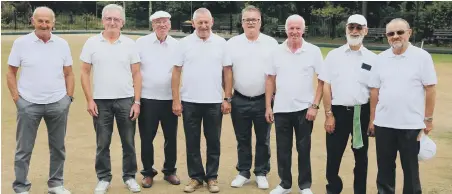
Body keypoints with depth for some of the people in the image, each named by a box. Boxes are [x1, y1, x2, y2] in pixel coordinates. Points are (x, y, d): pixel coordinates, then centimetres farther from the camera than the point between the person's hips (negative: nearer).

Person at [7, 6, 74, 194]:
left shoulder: (62, 44, 4)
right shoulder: (21, 43, -3)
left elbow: (69, 73, 9)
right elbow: (11, 73, 1)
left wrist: (69, 97, 2)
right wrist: (16, 98, -6)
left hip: (58, 104, 3)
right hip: (28, 104, -2)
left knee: (58, 147, 12)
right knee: (24, 148, 5)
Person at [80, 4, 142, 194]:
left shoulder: (130, 44, 2)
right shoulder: (92, 43, 1)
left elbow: (136, 74, 2)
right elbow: (85, 72, 2)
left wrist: (137, 102, -3)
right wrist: (89, 100, -4)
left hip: (126, 100, 0)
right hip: (101, 101, 0)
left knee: (128, 142, 8)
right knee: (102, 143, 8)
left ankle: (129, 177, 22)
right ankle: (103, 178, 21)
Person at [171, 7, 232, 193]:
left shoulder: (221, 43, 2)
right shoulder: (184, 43, 0)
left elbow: (227, 71, 4)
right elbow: (176, 72, 1)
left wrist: (227, 99, -1)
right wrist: (176, 100, -4)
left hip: (214, 102, 0)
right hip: (189, 101, 0)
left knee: (213, 142, 8)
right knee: (192, 142, 8)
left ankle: (212, 177, 21)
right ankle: (196, 177, 20)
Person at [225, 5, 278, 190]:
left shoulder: (271, 43, 1)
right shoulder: (232, 43, 3)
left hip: (263, 100, -1)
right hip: (239, 101, 1)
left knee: (263, 140, 8)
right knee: (242, 139, 11)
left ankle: (261, 174, 22)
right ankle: (243, 172, 24)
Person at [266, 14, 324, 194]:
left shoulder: (314, 51, -4)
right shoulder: (277, 51, 3)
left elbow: (322, 80, -3)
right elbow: (270, 80, 7)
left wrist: (315, 105, -9)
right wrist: (268, 107, 2)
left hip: (304, 109, -2)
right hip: (281, 110, 2)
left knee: (304, 149, 8)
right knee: (282, 149, 10)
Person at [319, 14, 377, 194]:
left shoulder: (372, 58, 3)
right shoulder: (334, 55, 2)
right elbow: (326, 87, 0)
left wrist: (373, 118, -2)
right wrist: (329, 115, -5)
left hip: (362, 113, 1)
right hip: (338, 111, 0)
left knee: (361, 155, 12)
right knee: (333, 155, 4)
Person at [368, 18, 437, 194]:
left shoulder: (422, 56, -5)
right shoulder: (381, 58, 5)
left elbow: (430, 89, -4)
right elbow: (374, 90, 8)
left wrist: (428, 118, -6)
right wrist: (372, 118, 7)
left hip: (411, 124, -3)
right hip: (383, 124, 3)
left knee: (410, 169, 10)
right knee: (384, 167, 14)